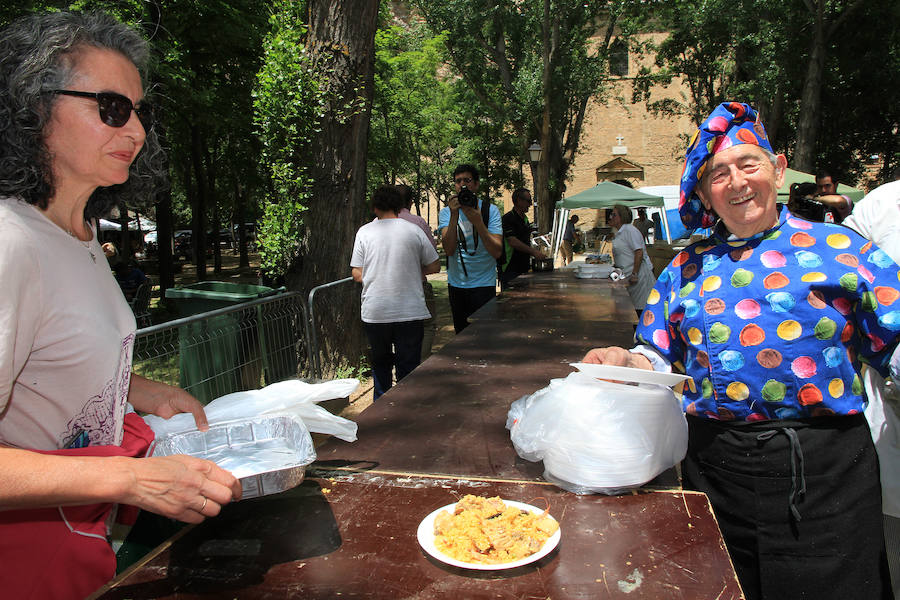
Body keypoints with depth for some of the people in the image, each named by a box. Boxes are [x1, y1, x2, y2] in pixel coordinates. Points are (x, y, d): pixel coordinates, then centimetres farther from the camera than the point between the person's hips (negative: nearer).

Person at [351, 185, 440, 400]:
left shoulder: (364, 232, 1)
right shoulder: (414, 230, 0)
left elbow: (357, 274, 1)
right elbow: (434, 267, 4)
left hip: (375, 312, 1)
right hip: (409, 311, -1)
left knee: (381, 363, 19)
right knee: (408, 366, 7)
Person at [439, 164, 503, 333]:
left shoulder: (491, 211, -4)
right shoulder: (446, 212, 0)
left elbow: (497, 252, -15)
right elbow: (449, 250, -14)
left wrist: (478, 222, -24)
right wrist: (454, 216, -23)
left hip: (484, 283, -2)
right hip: (456, 284, 3)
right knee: (460, 333, 15)